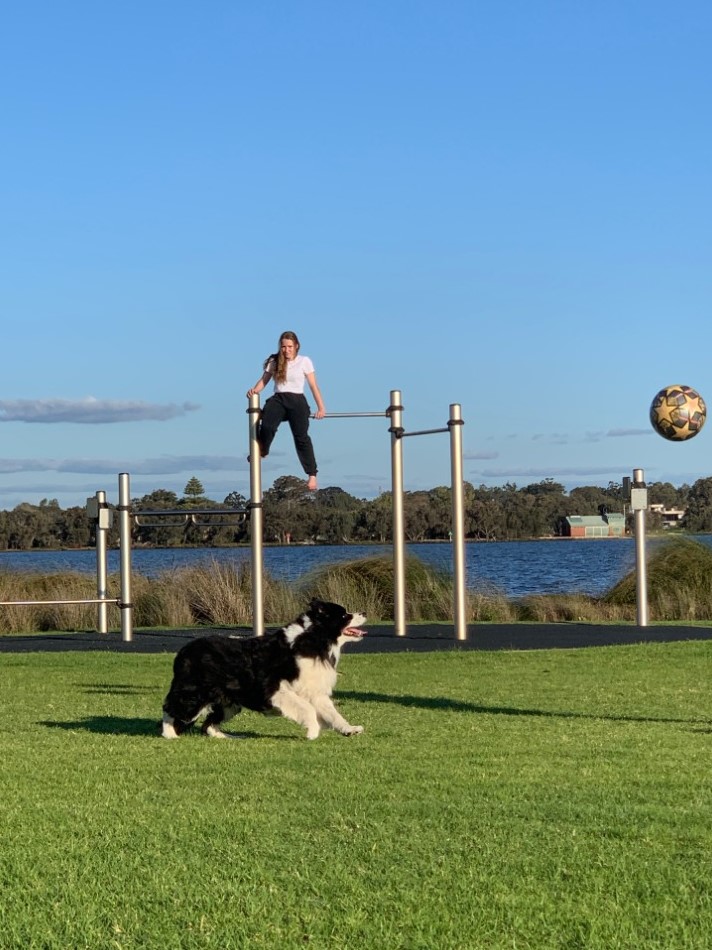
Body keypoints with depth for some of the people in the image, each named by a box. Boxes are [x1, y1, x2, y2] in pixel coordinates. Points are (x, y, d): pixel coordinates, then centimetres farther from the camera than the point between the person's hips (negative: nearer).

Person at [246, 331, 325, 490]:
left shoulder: (304, 361, 6)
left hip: (297, 400, -1)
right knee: (267, 426, -28)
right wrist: (254, 390, -9)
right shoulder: (274, 361, 11)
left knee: (301, 437, -9)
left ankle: (312, 475, -6)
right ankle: (261, 451, 4)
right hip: (278, 399, 1)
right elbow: (264, 380, 12)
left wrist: (321, 407, 0)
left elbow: (313, 385, 5)